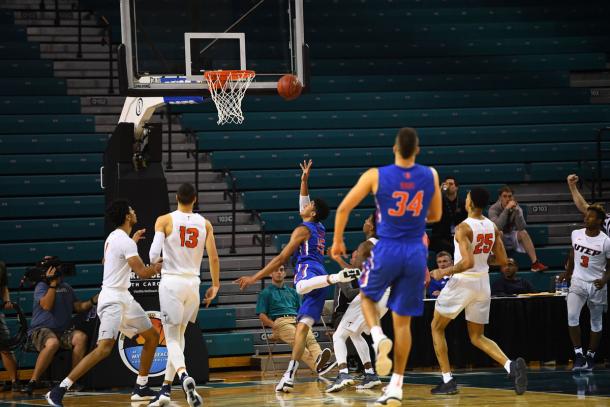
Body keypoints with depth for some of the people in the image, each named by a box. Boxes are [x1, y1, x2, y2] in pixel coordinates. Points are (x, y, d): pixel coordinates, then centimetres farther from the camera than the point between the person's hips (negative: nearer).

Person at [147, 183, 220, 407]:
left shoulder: (164, 220, -5)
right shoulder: (204, 224, 5)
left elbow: (154, 254, -13)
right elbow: (213, 257, 1)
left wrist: (154, 263, 11)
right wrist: (215, 285, 12)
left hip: (171, 281, -3)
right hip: (193, 283, 3)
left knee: (172, 337, -3)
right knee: (179, 335, 17)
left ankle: (184, 376, -31)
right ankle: (166, 389, 17)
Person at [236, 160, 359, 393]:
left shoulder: (302, 230, 3)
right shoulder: (319, 229, 25)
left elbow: (281, 259, -1)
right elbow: (304, 204, 43)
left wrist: (255, 278, 2)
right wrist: (304, 180, 36)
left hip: (308, 270, -8)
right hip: (317, 277, 8)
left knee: (303, 285, -46)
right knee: (302, 328, 2)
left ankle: (338, 276, -68)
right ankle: (290, 376, -4)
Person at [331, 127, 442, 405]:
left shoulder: (376, 176, -8)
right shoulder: (430, 176, 0)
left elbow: (343, 208, -5)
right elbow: (435, 216, 13)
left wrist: (337, 241, 8)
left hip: (387, 249, -2)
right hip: (416, 252, 2)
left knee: (367, 296, 25)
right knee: (403, 320, 10)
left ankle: (378, 338, -6)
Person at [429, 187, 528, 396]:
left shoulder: (463, 228, -18)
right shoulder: (492, 227, 4)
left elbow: (467, 262, -27)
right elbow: (502, 260, 7)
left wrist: (444, 272, -13)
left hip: (463, 282, -6)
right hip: (483, 283, 6)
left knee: (437, 327, 15)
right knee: (477, 337, 15)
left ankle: (447, 380, 9)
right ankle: (512, 366, -11)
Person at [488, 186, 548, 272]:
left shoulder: (517, 208, -7)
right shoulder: (493, 209, -15)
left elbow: (521, 227, -22)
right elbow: (497, 226, -33)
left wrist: (516, 210, -31)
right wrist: (506, 209, -36)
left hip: (512, 239, 3)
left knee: (523, 233, -26)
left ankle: (535, 263, -32)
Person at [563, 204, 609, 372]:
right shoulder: (576, 234, -1)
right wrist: (567, 274, 29)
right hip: (578, 282, 2)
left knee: (596, 322, 9)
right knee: (572, 316, -19)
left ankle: (590, 357, 24)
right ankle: (578, 355, -15)